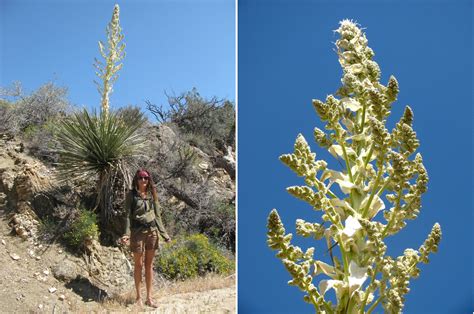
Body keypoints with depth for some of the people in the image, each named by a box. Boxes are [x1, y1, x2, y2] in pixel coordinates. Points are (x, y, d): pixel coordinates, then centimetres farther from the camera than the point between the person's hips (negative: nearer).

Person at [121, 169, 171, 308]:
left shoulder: (152, 194, 9)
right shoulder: (131, 195, -2)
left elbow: (157, 215, 12)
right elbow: (128, 215, -4)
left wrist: (164, 233, 10)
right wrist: (127, 234, -15)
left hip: (152, 231, 4)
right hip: (138, 232, -3)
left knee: (149, 265, 8)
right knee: (139, 265, 4)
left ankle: (149, 298, 15)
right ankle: (138, 296, 16)